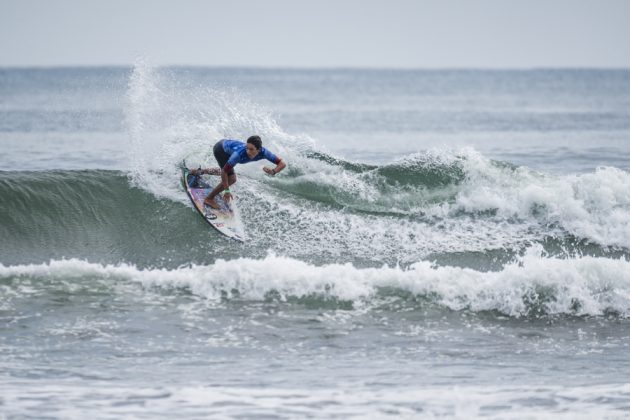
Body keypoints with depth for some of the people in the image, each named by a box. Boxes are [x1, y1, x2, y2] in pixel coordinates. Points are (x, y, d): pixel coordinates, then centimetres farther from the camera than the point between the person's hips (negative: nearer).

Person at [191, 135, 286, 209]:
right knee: (231, 178, -17)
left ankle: (199, 171, 53)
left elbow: (282, 164, -29)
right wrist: (226, 190, -37)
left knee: (228, 173, 31)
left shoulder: (263, 152, -33)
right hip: (220, 149, -6)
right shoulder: (239, 154, -45)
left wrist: (273, 171, -49)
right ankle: (209, 199, 2)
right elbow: (224, 171, -36)